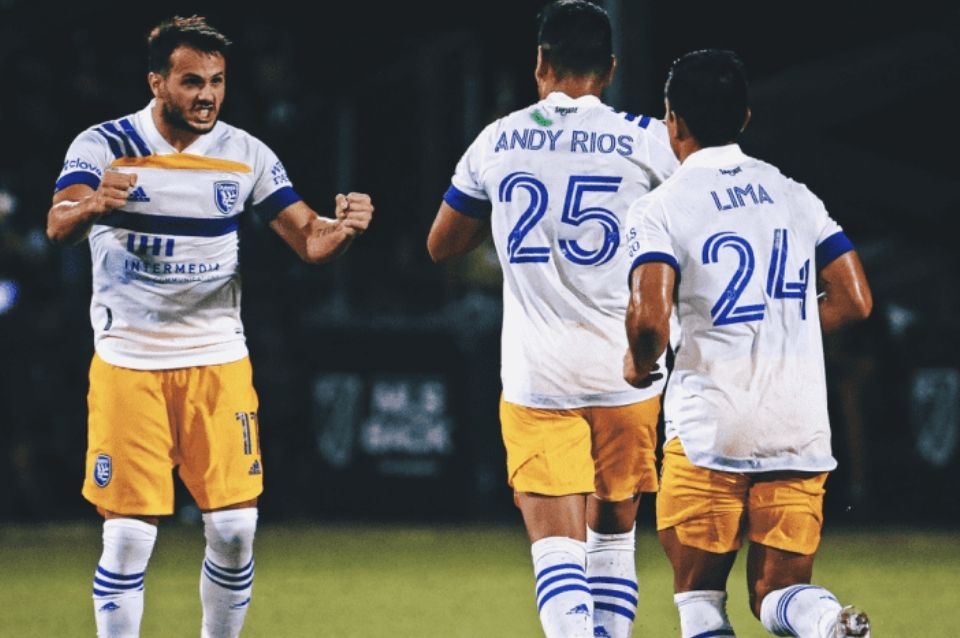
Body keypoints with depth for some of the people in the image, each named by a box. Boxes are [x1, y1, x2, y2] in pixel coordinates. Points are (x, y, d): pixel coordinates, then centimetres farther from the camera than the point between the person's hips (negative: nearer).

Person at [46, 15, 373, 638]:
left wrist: (344, 228, -22)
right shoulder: (104, 146, -8)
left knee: (235, 528, -2)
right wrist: (92, 205, -48)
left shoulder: (246, 154, 2)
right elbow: (59, 225, -25)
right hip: (128, 363, -3)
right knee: (129, 535, -6)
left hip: (218, 359, 3)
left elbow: (310, 239, 1)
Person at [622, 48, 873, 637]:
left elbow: (649, 317, -18)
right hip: (801, 429, 4)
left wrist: (638, 362, 4)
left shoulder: (661, 209, -5)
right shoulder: (795, 196, 11)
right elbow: (855, 302, 9)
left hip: (709, 428, -4)